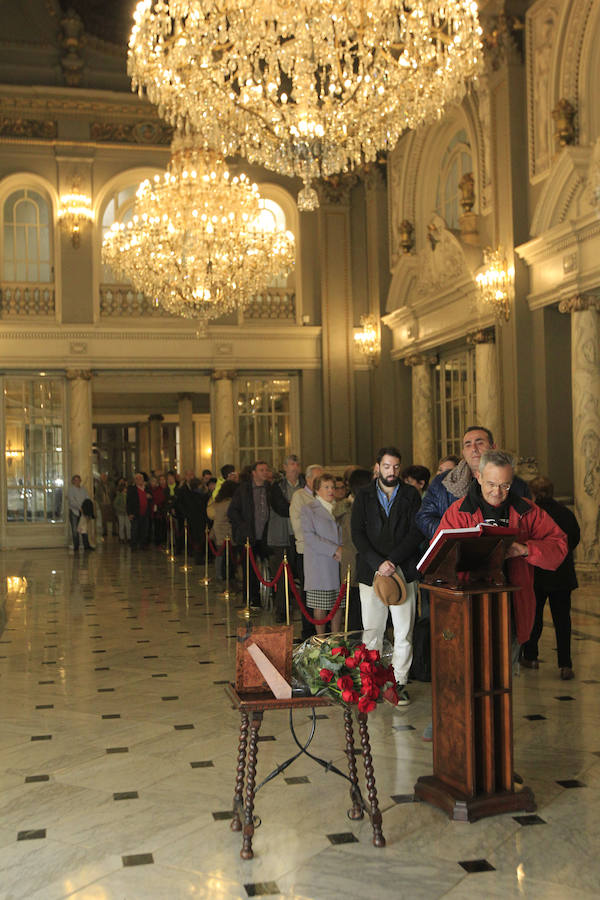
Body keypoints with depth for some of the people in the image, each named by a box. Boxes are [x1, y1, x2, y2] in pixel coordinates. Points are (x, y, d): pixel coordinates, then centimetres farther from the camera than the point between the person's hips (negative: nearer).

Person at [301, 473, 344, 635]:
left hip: (339, 565, 5)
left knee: (339, 604, 6)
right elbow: (309, 536, -10)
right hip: (319, 566, -5)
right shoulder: (308, 509, 1)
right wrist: (335, 549, -15)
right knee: (321, 606, -1)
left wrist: (342, 551, -2)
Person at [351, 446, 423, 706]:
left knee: (404, 632, 1)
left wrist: (393, 560, -13)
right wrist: (378, 564, -14)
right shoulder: (364, 496, 8)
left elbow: (417, 533, -2)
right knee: (372, 631, 3)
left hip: (403, 572, 0)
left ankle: (399, 682, 10)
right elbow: (357, 534, -1)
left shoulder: (410, 495, 7)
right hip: (371, 572, 0)